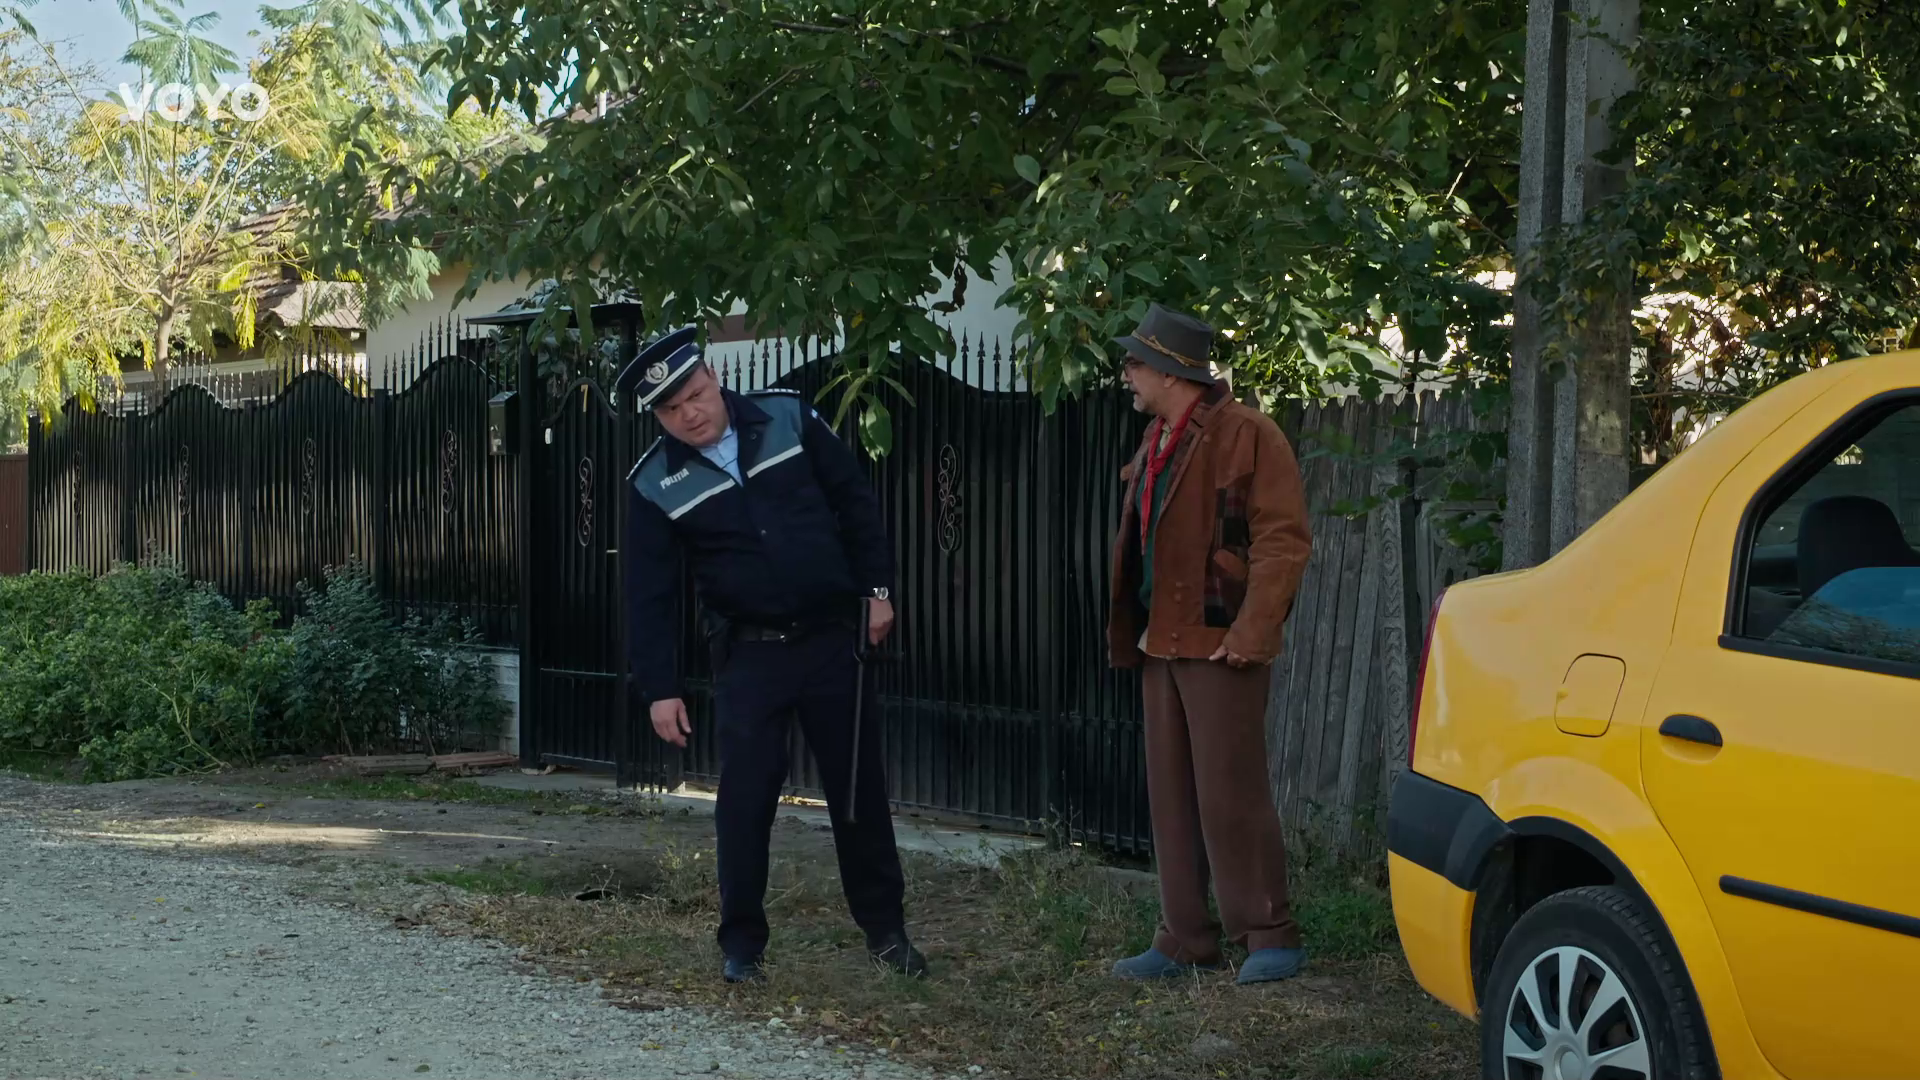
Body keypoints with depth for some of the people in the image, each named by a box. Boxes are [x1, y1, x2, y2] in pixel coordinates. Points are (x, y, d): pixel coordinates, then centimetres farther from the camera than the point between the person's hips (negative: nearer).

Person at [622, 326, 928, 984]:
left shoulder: (788, 420, -3)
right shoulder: (656, 487, -6)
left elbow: (855, 502, 5)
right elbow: (648, 594, -5)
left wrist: (877, 588, 1)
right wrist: (659, 688, -10)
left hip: (833, 638, 1)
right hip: (748, 653, -1)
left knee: (860, 787, 8)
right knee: (745, 798, -3)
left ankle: (885, 929, 21)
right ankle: (742, 942, 11)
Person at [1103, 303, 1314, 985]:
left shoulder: (1246, 435, -11)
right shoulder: (1157, 443, 16)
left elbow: (1284, 540, -15)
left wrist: (1252, 631, -20)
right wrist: (1131, 632, 13)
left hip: (1219, 646, -9)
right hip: (1162, 643, 9)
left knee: (1231, 795, -6)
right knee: (1172, 798, 10)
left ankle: (1270, 936, 5)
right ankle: (1186, 940, 17)